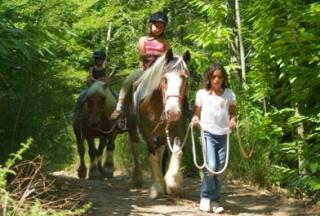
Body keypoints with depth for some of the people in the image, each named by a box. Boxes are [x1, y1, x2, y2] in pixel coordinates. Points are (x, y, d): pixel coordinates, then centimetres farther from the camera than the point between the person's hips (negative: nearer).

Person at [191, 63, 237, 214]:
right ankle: (205, 197, 4)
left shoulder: (229, 94, 6)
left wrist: (233, 120, -7)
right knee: (210, 166, -15)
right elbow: (196, 112, 11)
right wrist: (195, 118, -10)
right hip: (208, 133, -2)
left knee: (220, 168, 3)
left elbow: (232, 112, 13)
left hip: (223, 134, 2)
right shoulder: (202, 94, 3)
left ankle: (214, 200, 15)